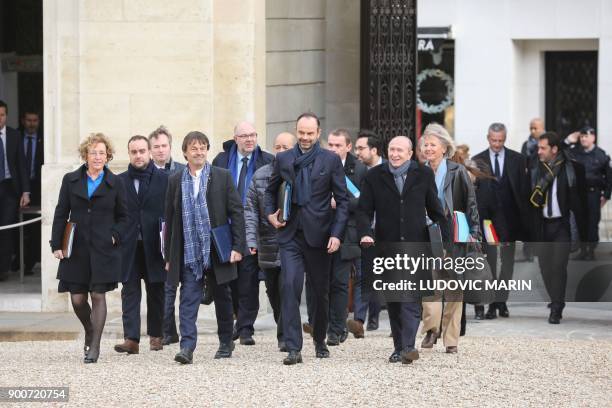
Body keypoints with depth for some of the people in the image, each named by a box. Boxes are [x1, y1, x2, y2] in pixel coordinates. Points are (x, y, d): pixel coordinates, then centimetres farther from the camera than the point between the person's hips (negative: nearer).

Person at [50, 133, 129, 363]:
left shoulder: (114, 184, 5)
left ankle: (94, 346, 1)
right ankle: (90, 332, 30)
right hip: (76, 249, 2)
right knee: (77, 299, 2)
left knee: (98, 296, -5)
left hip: (103, 249, -1)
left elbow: (123, 217, 11)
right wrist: (56, 245, 1)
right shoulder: (71, 180, 8)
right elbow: (61, 215, 8)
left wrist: (115, 236, -5)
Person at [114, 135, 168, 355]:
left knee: (156, 291, 9)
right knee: (130, 291, -5)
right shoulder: (119, 181, 7)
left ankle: (155, 334, 21)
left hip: (154, 246, -1)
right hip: (128, 246, 1)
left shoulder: (164, 179, 1)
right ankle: (131, 339, -10)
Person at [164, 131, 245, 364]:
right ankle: (187, 347, -14)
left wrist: (238, 246, -7)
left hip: (217, 250, 0)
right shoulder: (176, 181, 6)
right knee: (188, 299, -9)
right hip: (188, 252, 0)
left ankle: (226, 343, 27)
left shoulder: (222, 177, 1)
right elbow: (170, 220, 10)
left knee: (222, 297, 12)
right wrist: (168, 255, 8)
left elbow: (236, 212, 0)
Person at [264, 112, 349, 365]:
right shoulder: (283, 159, 8)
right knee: (290, 287, -13)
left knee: (321, 291, 10)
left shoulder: (331, 160, 0)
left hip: (318, 235, -1)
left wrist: (336, 234, -9)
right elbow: (271, 190, 23)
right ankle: (293, 348, -15)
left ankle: (320, 341, 31)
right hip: (290, 235, 1)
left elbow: (342, 200, 0)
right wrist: (270, 213, 5)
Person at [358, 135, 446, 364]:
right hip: (386, 247, 2)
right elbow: (364, 210, 2)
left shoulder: (423, 175, 5)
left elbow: (434, 210, 11)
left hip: (415, 244, -2)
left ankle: (408, 346, -22)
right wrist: (365, 233, -16)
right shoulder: (374, 177, 5)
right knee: (393, 300, 6)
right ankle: (399, 347, 13)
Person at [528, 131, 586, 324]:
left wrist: (582, 231, -4)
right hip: (542, 225, 4)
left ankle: (556, 309, -7)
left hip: (562, 224, -4)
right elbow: (531, 201, 9)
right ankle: (556, 302, 23)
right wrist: (530, 232, 3)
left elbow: (580, 200, -2)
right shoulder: (535, 170, 6)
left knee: (558, 265, -11)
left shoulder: (572, 169, -4)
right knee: (545, 267, 6)